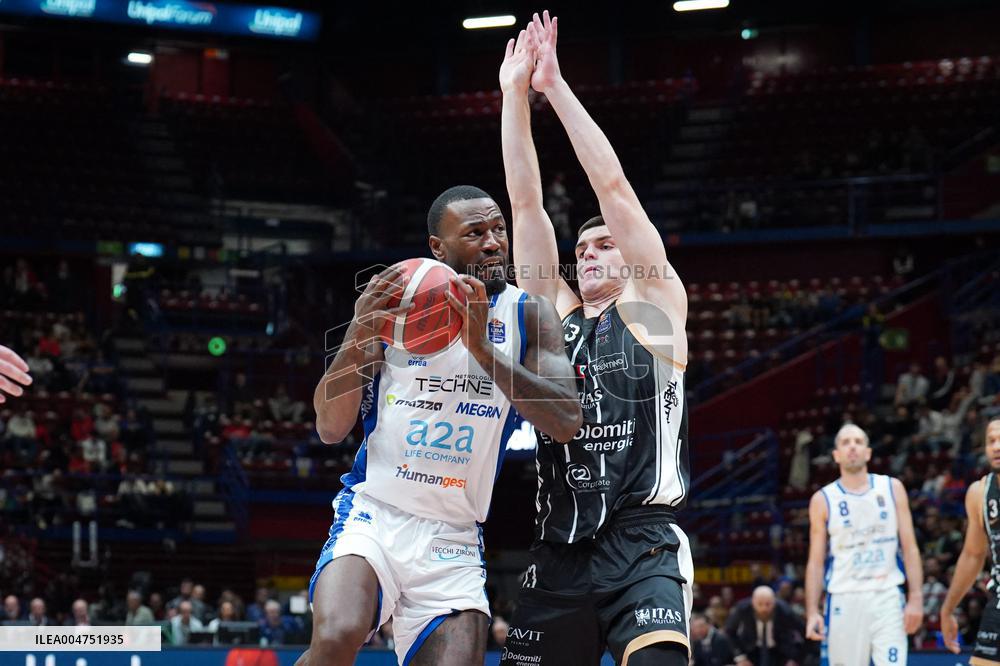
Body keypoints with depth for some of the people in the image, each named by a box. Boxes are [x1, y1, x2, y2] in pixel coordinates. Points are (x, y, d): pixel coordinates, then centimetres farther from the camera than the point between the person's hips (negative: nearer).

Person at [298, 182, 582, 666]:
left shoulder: (528, 314, 3)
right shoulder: (393, 298, 1)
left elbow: (566, 423, -12)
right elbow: (330, 428, -1)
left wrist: (483, 350, -23)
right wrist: (358, 336, -19)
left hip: (453, 539, 2)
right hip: (374, 513, -2)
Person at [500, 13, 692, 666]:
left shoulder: (653, 306, 7)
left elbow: (614, 188, 0)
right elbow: (526, 202, 11)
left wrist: (556, 86, 0)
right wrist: (515, 93, 6)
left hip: (642, 550, -5)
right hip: (558, 554, 5)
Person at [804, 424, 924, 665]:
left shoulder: (892, 489, 6)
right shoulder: (823, 499, 4)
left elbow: (910, 548, 5)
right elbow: (816, 561, 5)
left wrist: (916, 598, -5)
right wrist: (812, 612, -4)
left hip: (887, 599, 0)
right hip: (844, 601, 0)